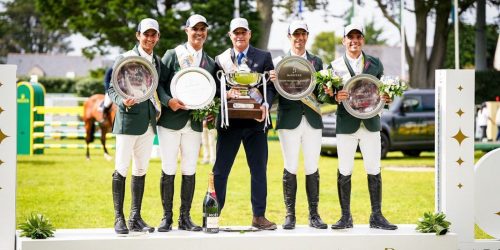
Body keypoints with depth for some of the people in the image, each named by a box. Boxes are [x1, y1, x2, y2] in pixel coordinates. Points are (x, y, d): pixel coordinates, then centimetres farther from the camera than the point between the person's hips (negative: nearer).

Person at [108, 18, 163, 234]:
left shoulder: (158, 62, 13)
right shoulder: (125, 59, -4)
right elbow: (112, 89, -5)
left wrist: (159, 109, 6)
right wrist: (123, 102, -23)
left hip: (149, 122, 6)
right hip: (128, 120, -6)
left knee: (141, 170, 9)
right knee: (121, 169, -5)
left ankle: (135, 217, 14)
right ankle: (119, 218, 0)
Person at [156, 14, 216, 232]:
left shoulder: (210, 63, 12)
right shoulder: (172, 55, 0)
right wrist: (168, 101, -19)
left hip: (194, 123, 3)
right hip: (170, 121, -3)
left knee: (189, 171, 5)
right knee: (168, 171, -1)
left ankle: (185, 217, 12)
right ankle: (167, 216, 7)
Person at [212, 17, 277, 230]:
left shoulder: (263, 58, 8)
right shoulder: (220, 59, 9)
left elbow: (271, 86, 3)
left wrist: (266, 105, -15)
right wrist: (226, 94, -15)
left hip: (255, 121, 0)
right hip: (229, 122, 0)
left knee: (259, 170, 3)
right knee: (220, 170, 1)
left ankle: (259, 216, 9)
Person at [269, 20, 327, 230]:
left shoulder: (317, 62, 12)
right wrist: (273, 81, -20)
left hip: (312, 120, 2)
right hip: (289, 120, -2)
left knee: (312, 169, 3)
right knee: (290, 169, -1)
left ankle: (314, 215, 8)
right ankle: (290, 215, 4)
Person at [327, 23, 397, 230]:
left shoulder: (375, 64, 10)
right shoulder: (335, 66, 4)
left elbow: (382, 89, 14)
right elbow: (327, 94, 3)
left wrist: (386, 97, -8)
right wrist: (336, 97, -19)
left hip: (371, 124, 2)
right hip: (346, 125, -2)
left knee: (374, 171, 2)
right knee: (344, 172, 1)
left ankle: (377, 216, 9)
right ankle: (345, 217, 9)